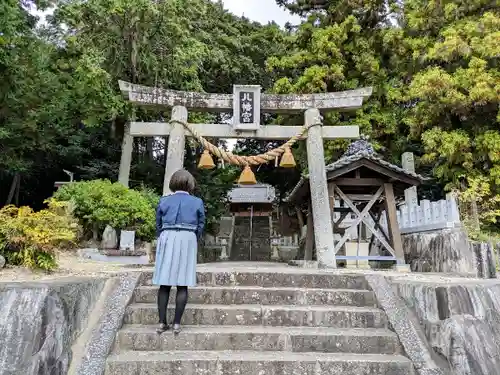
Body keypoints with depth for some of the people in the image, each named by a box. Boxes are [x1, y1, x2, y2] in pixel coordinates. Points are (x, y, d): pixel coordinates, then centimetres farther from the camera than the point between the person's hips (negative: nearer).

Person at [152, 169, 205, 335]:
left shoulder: (164, 201, 6)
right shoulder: (197, 202, 4)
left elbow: (158, 225, 10)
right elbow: (200, 227, 6)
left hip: (167, 240, 1)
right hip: (187, 241, -1)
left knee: (164, 284, 5)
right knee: (182, 285, 2)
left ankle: (162, 323, 8)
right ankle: (176, 324, 4)